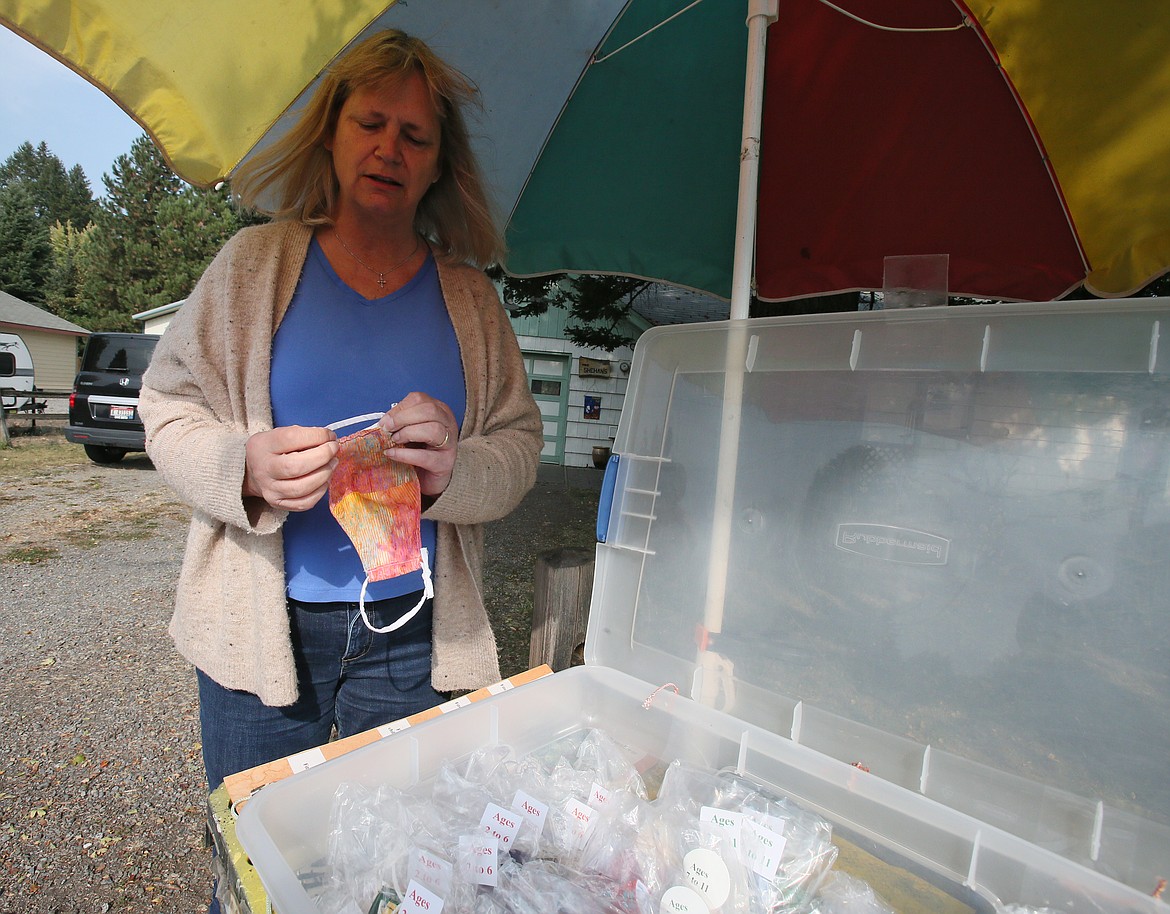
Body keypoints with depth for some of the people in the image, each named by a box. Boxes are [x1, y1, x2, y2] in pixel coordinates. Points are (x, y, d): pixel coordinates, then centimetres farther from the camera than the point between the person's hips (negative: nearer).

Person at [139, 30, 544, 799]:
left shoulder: (469, 295, 4)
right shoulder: (254, 261, 2)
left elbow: (520, 441, 1)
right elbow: (168, 405, 2)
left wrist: (454, 471, -20)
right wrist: (247, 467, -18)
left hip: (416, 633, 1)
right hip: (261, 626, 0)